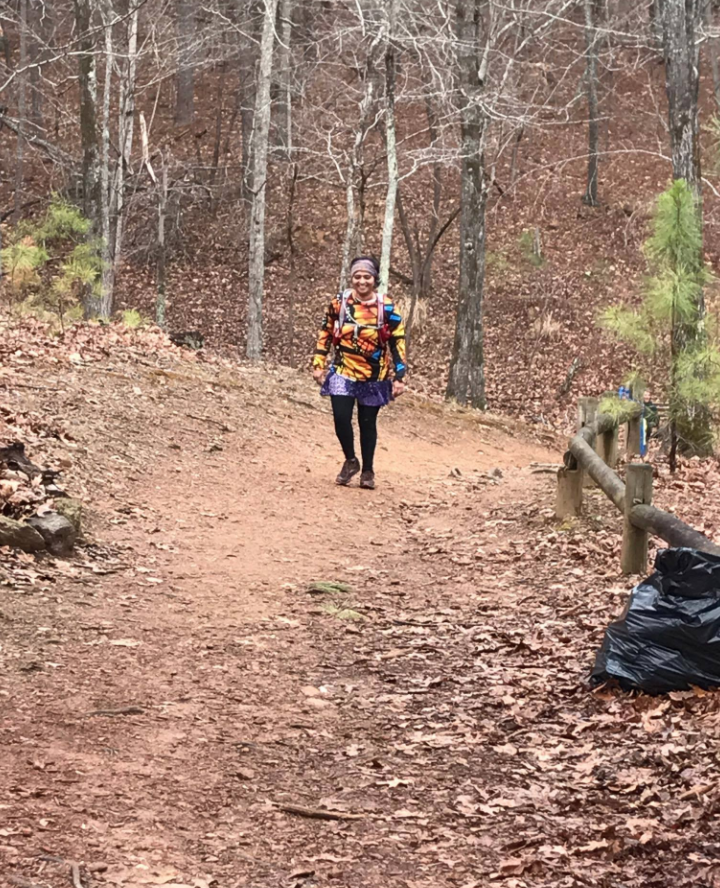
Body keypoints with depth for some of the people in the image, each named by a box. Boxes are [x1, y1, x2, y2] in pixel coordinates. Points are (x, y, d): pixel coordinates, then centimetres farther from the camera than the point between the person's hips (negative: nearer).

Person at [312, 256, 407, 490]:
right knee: (341, 418, -10)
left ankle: (367, 470, 24)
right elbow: (325, 334, 8)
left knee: (367, 423, 8)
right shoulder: (339, 303, -2)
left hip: (373, 378, -1)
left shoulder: (387, 308, -6)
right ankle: (350, 461, 15)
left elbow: (398, 343, -3)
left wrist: (399, 377, -6)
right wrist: (319, 364, 4)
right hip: (343, 373, 1)